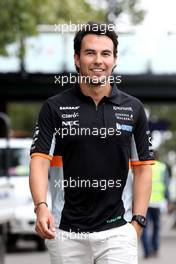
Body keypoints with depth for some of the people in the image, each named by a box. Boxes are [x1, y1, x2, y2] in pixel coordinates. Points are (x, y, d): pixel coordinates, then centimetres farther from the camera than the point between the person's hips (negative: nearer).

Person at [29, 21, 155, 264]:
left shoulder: (133, 109, 6)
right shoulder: (55, 108, 1)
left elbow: (142, 168, 9)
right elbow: (40, 161, -7)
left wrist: (138, 222, -1)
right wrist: (41, 207, -25)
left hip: (116, 232, 0)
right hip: (66, 234, 0)